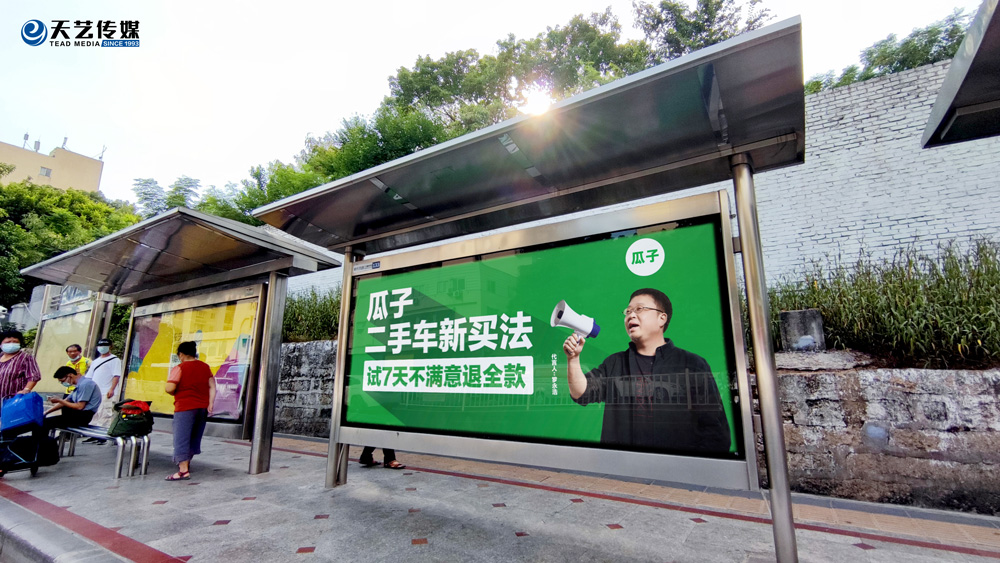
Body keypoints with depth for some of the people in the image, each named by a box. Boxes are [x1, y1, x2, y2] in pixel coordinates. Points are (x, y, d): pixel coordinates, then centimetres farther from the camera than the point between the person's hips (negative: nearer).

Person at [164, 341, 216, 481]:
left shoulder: (179, 368, -8)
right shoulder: (205, 367, 10)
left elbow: (170, 388, -16)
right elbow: (212, 386, 5)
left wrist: (174, 393, 6)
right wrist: (210, 404, 4)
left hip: (185, 408, -6)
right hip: (202, 408, 7)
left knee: (181, 439, -3)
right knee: (195, 438, 18)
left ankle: (183, 471, -8)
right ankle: (186, 463, 34)